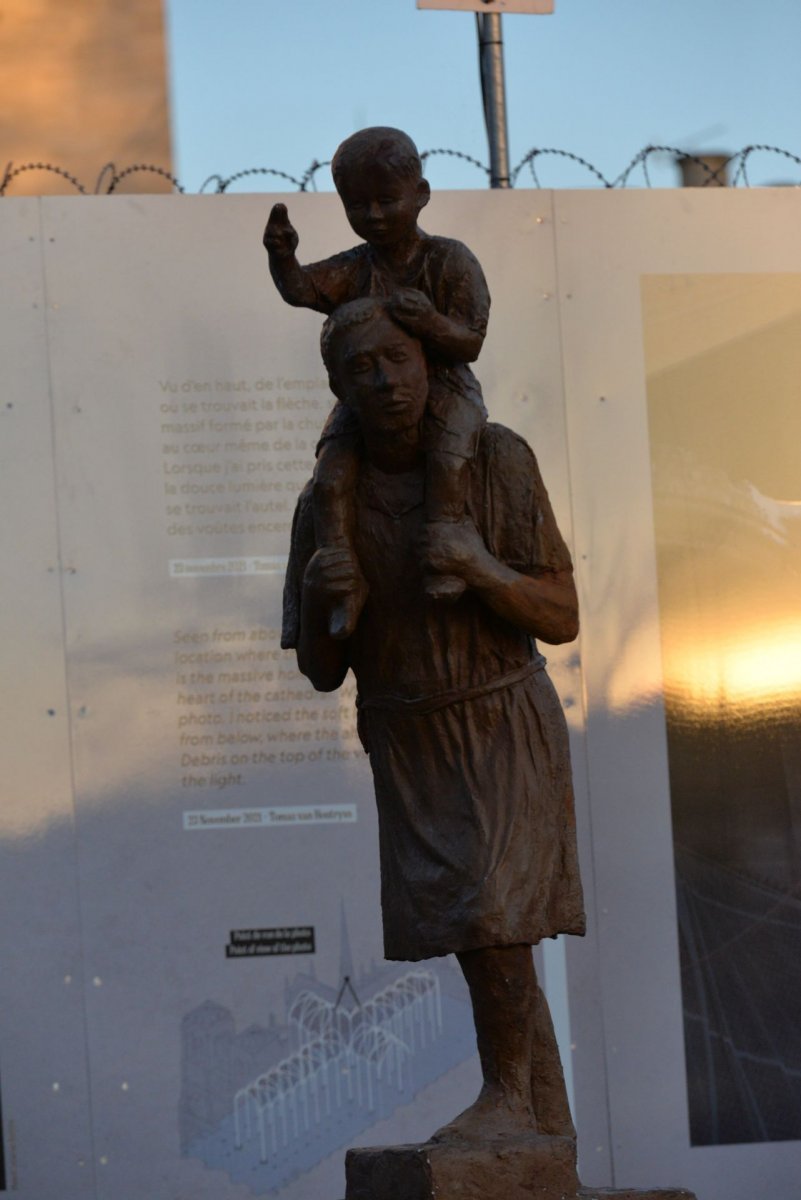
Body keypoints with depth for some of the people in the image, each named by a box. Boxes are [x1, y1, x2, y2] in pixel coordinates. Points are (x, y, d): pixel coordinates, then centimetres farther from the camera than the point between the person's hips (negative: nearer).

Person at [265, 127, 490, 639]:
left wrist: (431, 323, -35)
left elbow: (470, 344, -15)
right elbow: (301, 288, -17)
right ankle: (346, 577, -14)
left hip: (442, 388, -3)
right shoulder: (355, 269, 1)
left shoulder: (451, 261, -7)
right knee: (331, 477, -18)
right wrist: (282, 256, -38)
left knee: (448, 460, -33)